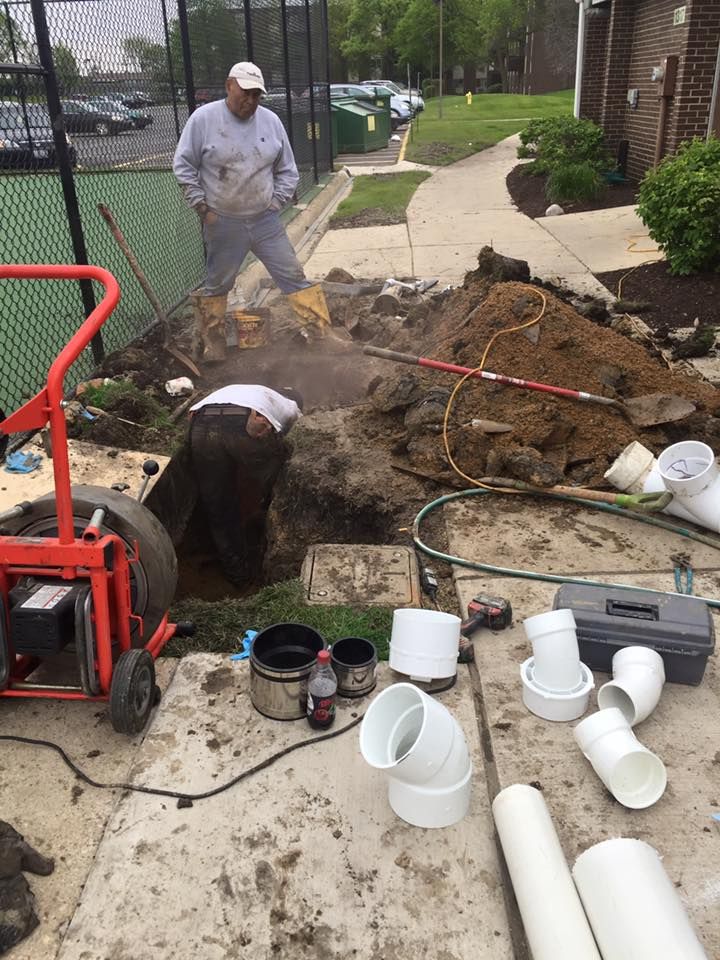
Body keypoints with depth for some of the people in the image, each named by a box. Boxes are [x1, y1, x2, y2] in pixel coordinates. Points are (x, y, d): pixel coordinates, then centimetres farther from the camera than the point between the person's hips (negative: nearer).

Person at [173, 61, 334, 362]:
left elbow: (287, 170, 11)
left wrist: (277, 202, 2)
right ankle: (212, 341, 29)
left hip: (266, 221, 3)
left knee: (295, 277, 2)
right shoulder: (203, 118, -7)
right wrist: (201, 206, -7)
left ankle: (322, 333, 9)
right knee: (217, 284, 11)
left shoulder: (270, 121, 2)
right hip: (223, 224, -2)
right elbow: (184, 167, -3)